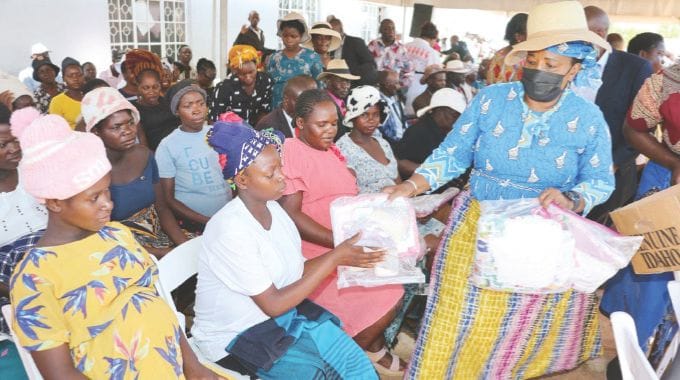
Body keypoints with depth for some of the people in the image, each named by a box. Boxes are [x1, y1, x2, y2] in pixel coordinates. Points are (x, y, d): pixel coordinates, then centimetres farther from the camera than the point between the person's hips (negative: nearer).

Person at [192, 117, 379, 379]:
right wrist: (334, 258, -23)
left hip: (284, 315, 6)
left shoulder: (272, 208, -2)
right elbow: (273, 304, -23)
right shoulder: (230, 230, -26)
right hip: (235, 335, -6)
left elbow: (295, 272, 1)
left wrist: (342, 256, -14)